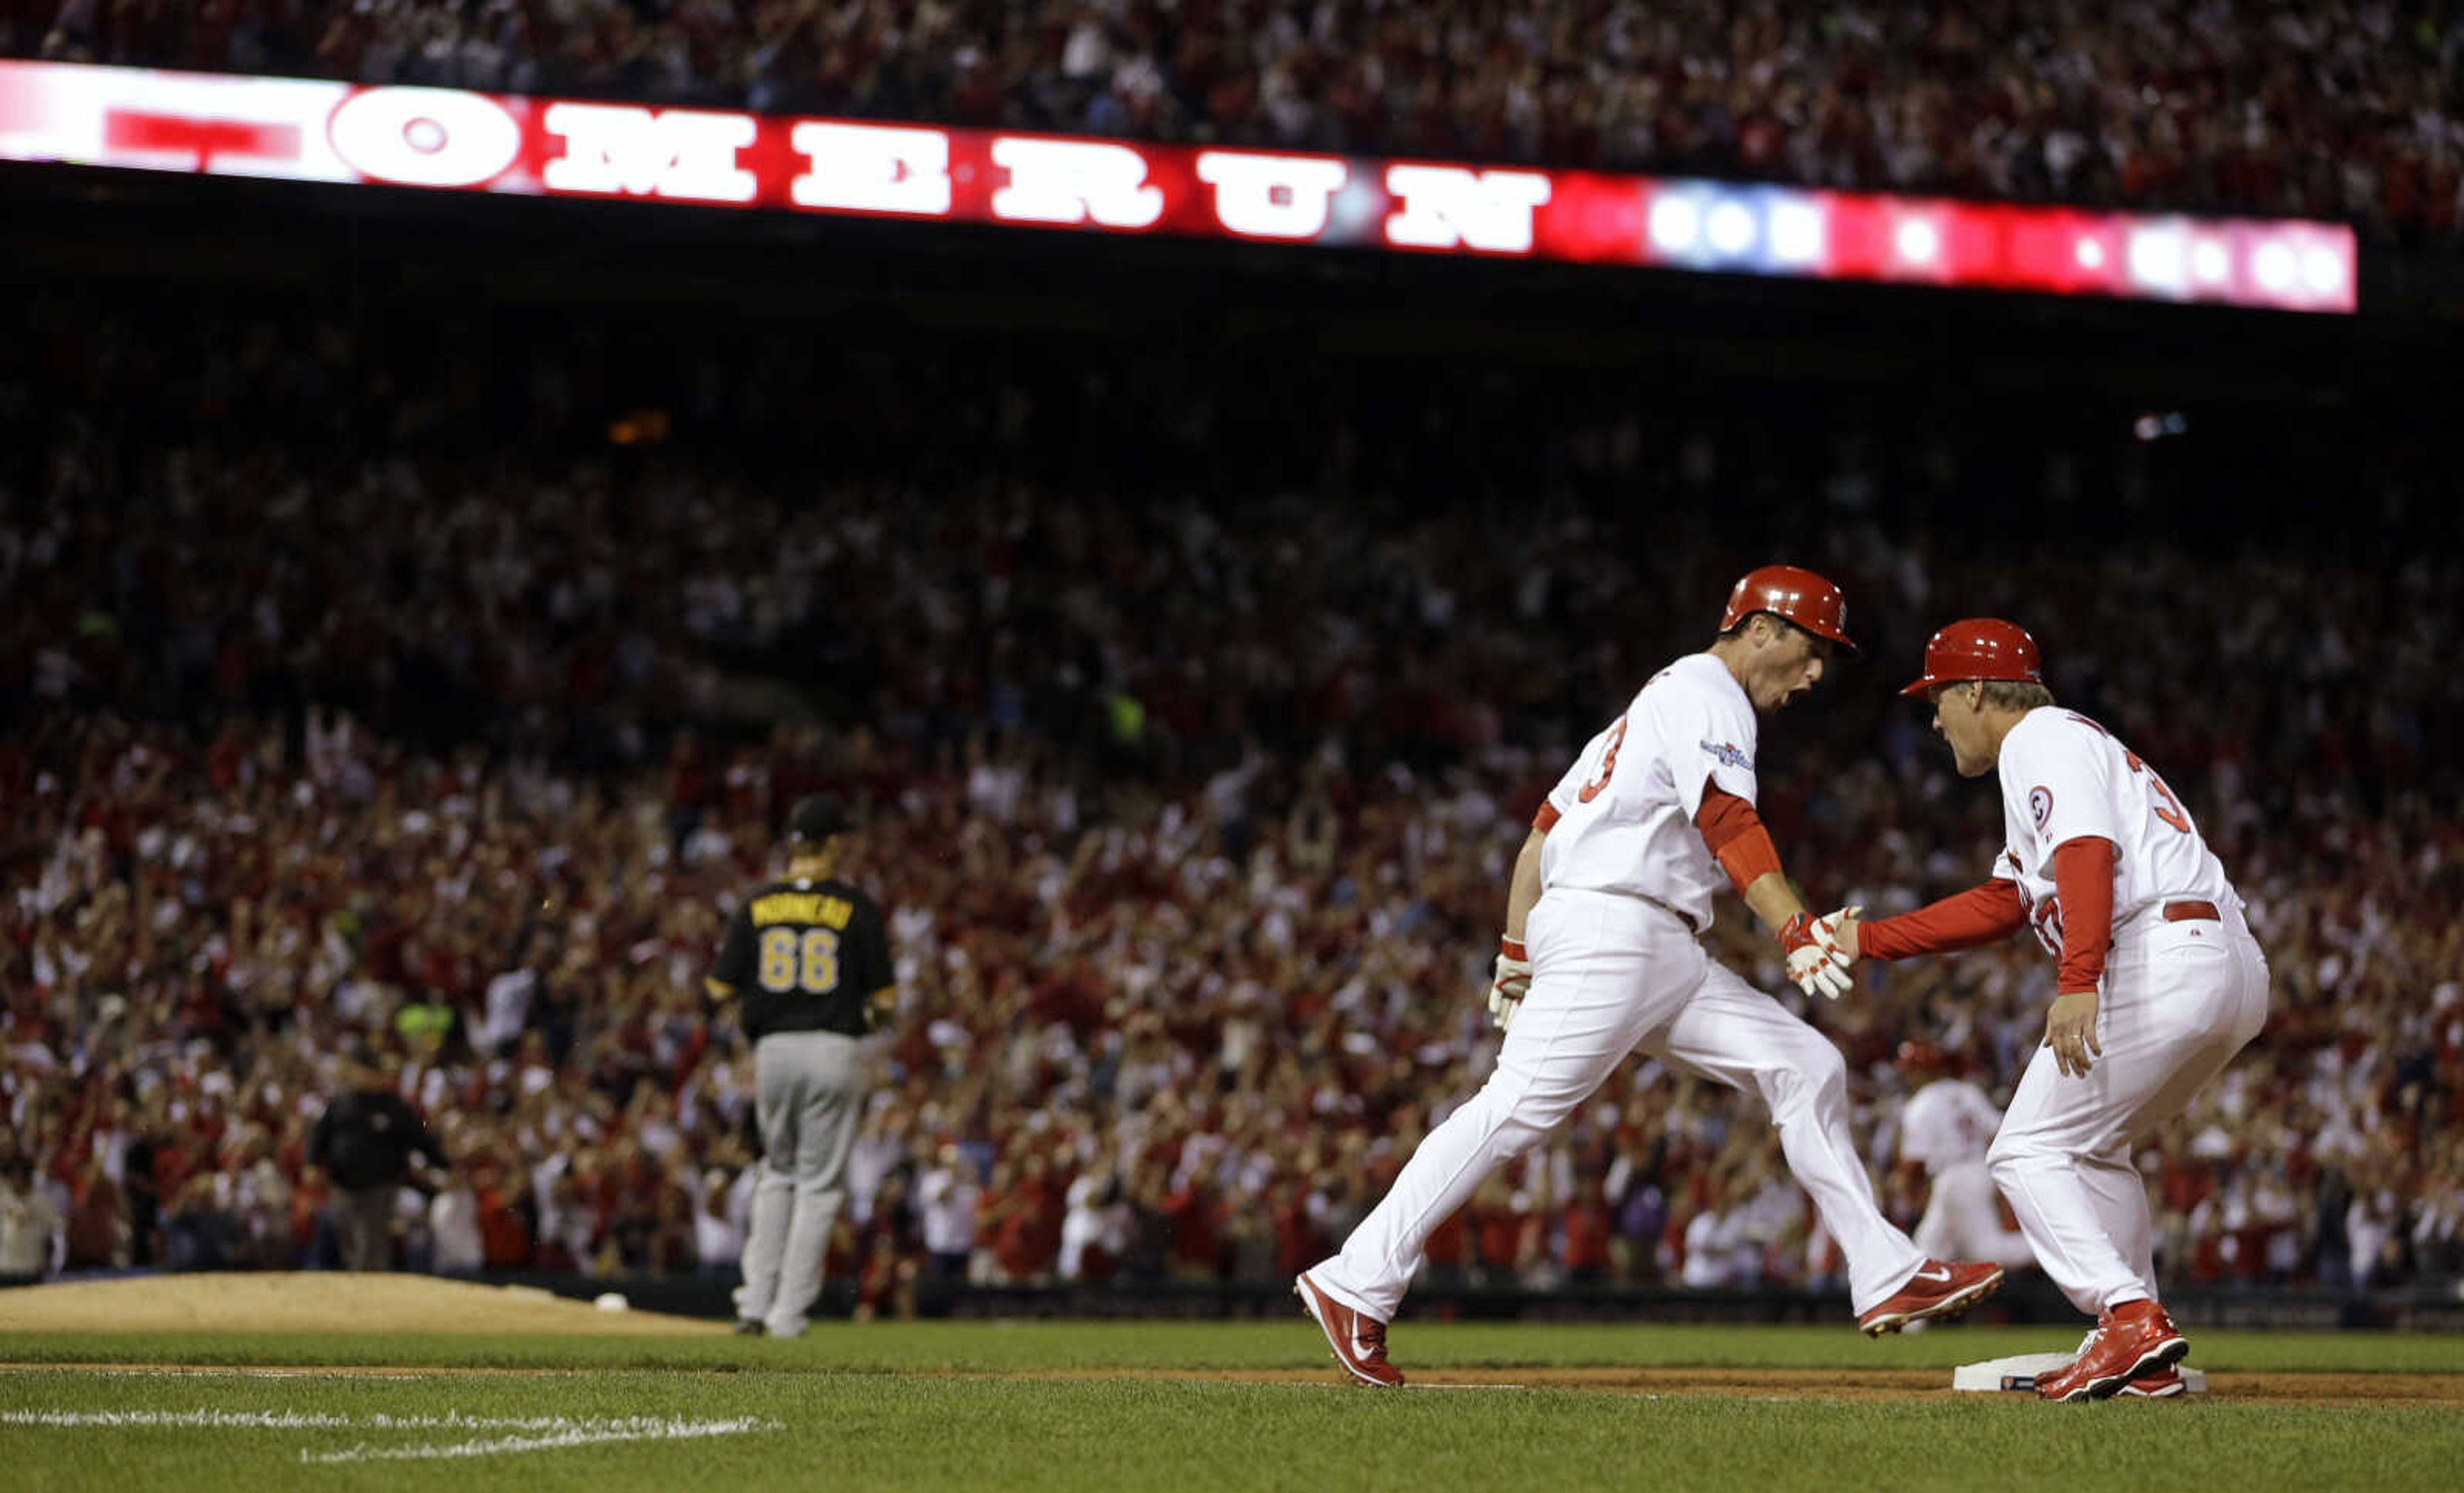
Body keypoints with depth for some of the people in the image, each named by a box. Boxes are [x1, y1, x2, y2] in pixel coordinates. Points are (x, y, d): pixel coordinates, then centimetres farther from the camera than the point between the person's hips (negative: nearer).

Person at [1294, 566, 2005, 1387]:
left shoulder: (1660, 700, 27)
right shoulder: (1705, 693, -4)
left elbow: (1548, 820, 24)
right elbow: (1727, 821, -21)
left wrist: (1517, 949, 21)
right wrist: (1798, 933, -33)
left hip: (1668, 959, 10)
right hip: (1608, 928, -10)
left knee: (1807, 1065, 2)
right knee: (1519, 1107, -16)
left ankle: (1888, 1280, -1)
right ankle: (1358, 1285, -15)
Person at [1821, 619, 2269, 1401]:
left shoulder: (2042, 739, -1)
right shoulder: (2064, 744, 31)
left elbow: (2087, 854, -19)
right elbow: (2004, 902, 34)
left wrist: (2079, 981, -32)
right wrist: (1869, 939, 34)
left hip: (2159, 958, -10)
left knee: (2029, 1150, -4)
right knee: (2091, 1147, 23)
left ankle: (2129, 1314, -19)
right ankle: (2143, 1359, 15)